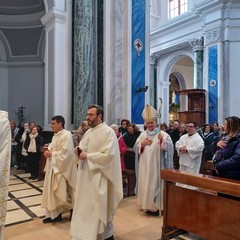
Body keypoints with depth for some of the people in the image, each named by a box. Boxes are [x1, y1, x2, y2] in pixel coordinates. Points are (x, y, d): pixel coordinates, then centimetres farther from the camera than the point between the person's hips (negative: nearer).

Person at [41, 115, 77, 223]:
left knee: (61, 192, 0)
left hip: (61, 168, -10)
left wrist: (52, 154, -16)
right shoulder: (56, 135, 13)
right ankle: (54, 214, 24)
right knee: (52, 192, 13)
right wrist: (48, 151, -1)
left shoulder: (66, 135, -17)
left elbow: (65, 152, -25)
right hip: (53, 167, 10)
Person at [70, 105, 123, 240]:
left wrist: (87, 156, -18)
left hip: (99, 176, -8)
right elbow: (82, 148, 19)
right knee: (85, 206, 14)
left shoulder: (108, 132, -13)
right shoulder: (88, 132, 12)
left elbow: (107, 155, -22)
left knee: (100, 207, 4)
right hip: (86, 174, 8)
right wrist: (79, 150, -4)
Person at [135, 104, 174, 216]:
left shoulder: (162, 133, -4)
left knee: (155, 183, -1)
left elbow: (169, 146, -15)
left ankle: (155, 206, 11)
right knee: (145, 183, 8)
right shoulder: (143, 134, 10)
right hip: (145, 164, 4)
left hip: (156, 164, -4)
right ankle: (147, 205, 21)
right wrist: (142, 144, -13)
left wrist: (162, 140, -31)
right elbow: (136, 147, 6)